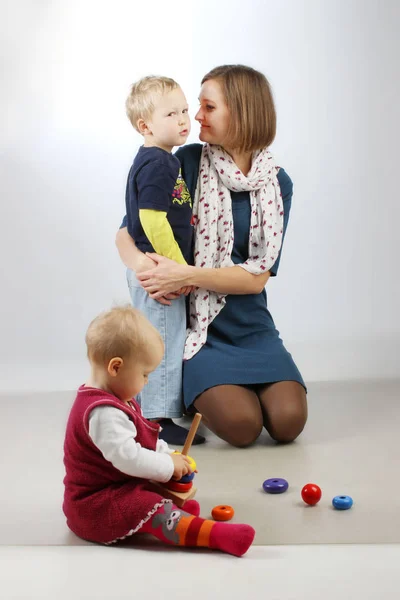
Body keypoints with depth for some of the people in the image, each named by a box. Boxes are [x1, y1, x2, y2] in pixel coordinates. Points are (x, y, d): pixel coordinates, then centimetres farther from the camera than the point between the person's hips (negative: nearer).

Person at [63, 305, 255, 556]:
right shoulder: (103, 412, -26)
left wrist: (169, 455, 5)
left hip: (112, 488, 12)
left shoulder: (112, 400, 11)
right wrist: (169, 465, -21)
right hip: (94, 506, -12)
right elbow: (126, 456, -33)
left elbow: (145, 441, 20)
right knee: (149, 508, -28)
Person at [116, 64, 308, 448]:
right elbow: (128, 230, -2)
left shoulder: (277, 184, -1)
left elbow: (257, 276, -8)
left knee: (288, 421, -14)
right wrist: (141, 264, -26)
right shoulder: (188, 162, -6)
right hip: (194, 325, -2)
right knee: (241, 425, -21)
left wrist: (185, 276, -21)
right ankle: (191, 391, 12)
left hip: (249, 326, 3)